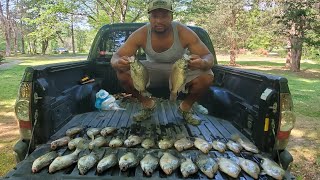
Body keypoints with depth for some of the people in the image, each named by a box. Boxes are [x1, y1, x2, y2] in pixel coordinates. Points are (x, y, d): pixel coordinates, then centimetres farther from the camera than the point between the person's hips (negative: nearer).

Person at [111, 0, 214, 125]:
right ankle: (147, 104, 3)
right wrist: (118, 63, -47)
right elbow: (115, 57, -20)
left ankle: (186, 107, 1)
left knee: (207, 76, -29)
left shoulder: (183, 33, -24)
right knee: (123, 73, -23)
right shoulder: (141, 34, -21)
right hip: (153, 70, 1)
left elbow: (209, 56, -23)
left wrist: (202, 63, -50)